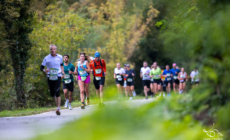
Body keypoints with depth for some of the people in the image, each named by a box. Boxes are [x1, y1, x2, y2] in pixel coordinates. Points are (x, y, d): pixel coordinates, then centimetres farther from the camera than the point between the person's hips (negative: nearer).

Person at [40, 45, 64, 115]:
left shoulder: (60, 57, 4)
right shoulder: (47, 58, -3)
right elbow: (41, 67, -1)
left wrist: (62, 71, 7)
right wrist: (44, 70, -23)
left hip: (58, 77, -1)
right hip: (50, 78, 1)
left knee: (57, 92, -16)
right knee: (52, 94, 6)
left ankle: (58, 108, -16)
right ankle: (57, 104, 34)